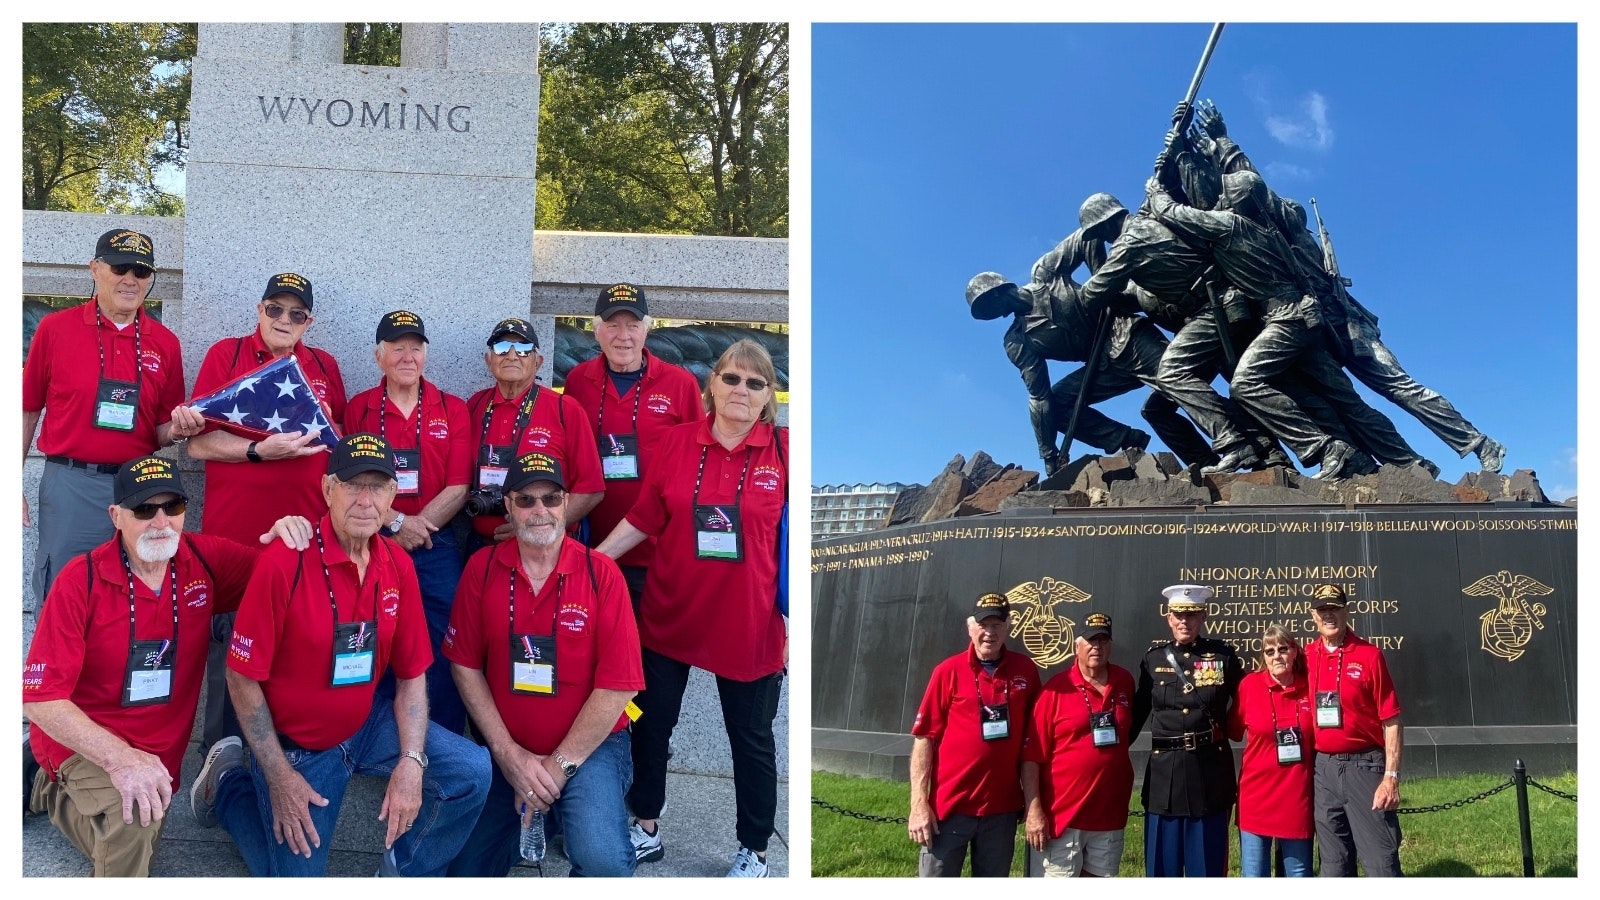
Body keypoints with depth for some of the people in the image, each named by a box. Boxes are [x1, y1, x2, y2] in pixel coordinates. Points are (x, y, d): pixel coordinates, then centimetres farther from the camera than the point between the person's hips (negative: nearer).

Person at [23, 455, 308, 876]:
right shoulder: (81, 581, -20)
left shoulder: (205, 559, -9)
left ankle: (55, 794, 45)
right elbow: (39, 698, -21)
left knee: (137, 846, 23)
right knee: (131, 821, -34)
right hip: (86, 744, -5)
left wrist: (288, 532, -22)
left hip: (161, 755, 5)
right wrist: (120, 758, -33)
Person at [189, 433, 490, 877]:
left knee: (472, 771, -12)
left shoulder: (398, 565, -7)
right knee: (299, 877, 5)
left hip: (368, 723, 4)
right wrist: (279, 776, -15)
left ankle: (405, 872, 13)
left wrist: (412, 761, -15)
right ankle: (227, 784, 29)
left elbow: (411, 674, -1)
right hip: (295, 746, -4)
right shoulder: (285, 563, -23)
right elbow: (243, 677, -17)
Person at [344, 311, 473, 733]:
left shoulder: (453, 410, 6)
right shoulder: (358, 409, 6)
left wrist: (416, 530, -8)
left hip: (437, 550, 0)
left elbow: (458, 488, 0)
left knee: (442, 654, -1)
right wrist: (397, 521, -12)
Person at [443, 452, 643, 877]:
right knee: (466, 873, 7)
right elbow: (465, 665, -1)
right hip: (504, 751, 3)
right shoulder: (482, 568, -3)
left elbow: (619, 684, -12)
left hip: (588, 746, -3)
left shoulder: (601, 574, -10)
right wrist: (508, 754, -8)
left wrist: (558, 766, -12)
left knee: (603, 858, -29)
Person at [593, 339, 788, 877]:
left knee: (751, 737, 11)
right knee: (651, 722, 16)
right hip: (671, 611, 3)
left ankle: (754, 850, 27)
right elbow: (643, 520, 5)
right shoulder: (677, 443, -2)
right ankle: (646, 829, 35)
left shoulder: (784, 450, -8)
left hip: (748, 621, -3)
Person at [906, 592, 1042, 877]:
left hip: (1002, 807, 3)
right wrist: (919, 803, -10)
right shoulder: (948, 672, -4)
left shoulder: (1026, 671, 3)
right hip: (949, 806, -2)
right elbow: (924, 737, -4)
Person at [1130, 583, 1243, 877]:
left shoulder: (1223, 655, 2)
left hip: (1210, 771, -1)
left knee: (1208, 865, 6)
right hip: (1164, 772, 2)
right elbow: (1138, 712, 14)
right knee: (1161, 867, 8)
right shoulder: (1153, 659, 7)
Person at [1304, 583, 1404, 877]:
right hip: (1324, 769, 4)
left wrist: (1391, 777, -12)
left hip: (1365, 767, -4)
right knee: (1334, 864, 12)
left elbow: (1391, 721, -6)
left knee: (1381, 862, -4)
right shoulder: (1306, 657, 6)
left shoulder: (1370, 655, -5)